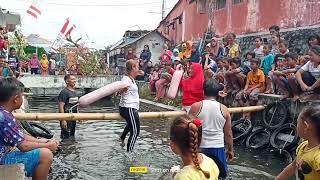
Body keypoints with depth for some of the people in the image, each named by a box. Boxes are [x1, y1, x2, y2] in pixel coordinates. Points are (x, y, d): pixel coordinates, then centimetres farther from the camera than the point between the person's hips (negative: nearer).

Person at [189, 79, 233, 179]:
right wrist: (230, 150, 16)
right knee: (221, 175, 19)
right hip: (218, 148, 1)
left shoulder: (195, 107, -8)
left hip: (199, 147, -1)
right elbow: (228, 134, 2)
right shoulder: (224, 109, -3)